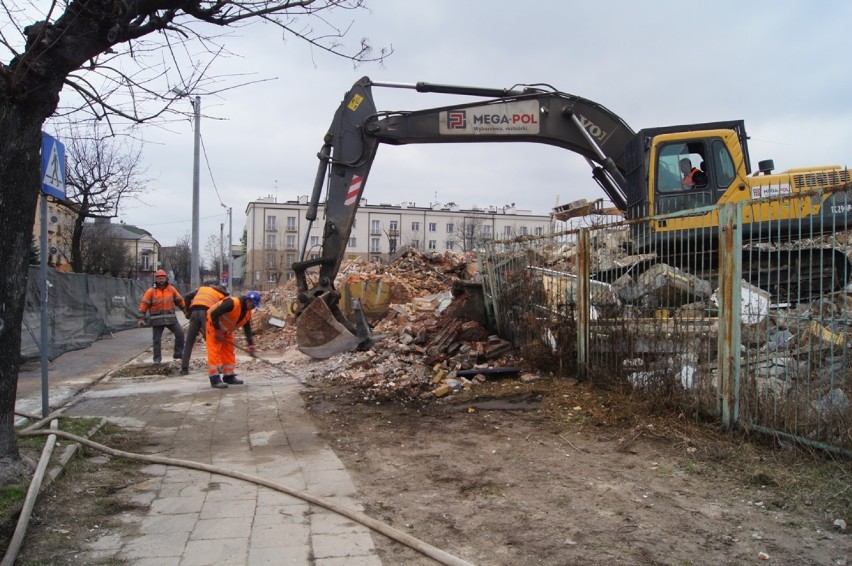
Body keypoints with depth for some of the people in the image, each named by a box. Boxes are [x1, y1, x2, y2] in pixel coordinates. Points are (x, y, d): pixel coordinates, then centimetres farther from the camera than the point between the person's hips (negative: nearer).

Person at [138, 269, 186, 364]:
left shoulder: (171, 289, 5)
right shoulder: (151, 291, -4)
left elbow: (179, 300, 12)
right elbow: (144, 304, -5)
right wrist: (141, 318, -9)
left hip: (171, 318, 3)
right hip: (157, 319, -2)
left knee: (180, 333, -2)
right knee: (157, 339, 3)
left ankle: (178, 353, 10)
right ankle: (157, 358, 13)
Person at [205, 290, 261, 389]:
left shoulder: (248, 313, -4)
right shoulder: (232, 303, -31)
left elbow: (248, 328, 1)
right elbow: (214, 314, -32)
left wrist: (250, 343, -11)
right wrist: (218, 332, -26)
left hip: (227, 331, 9)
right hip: (214, 325, -9)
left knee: (229, 351, 10)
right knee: (214, 351, -11)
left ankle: (229, 376, 19)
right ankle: (215, 379, -12)